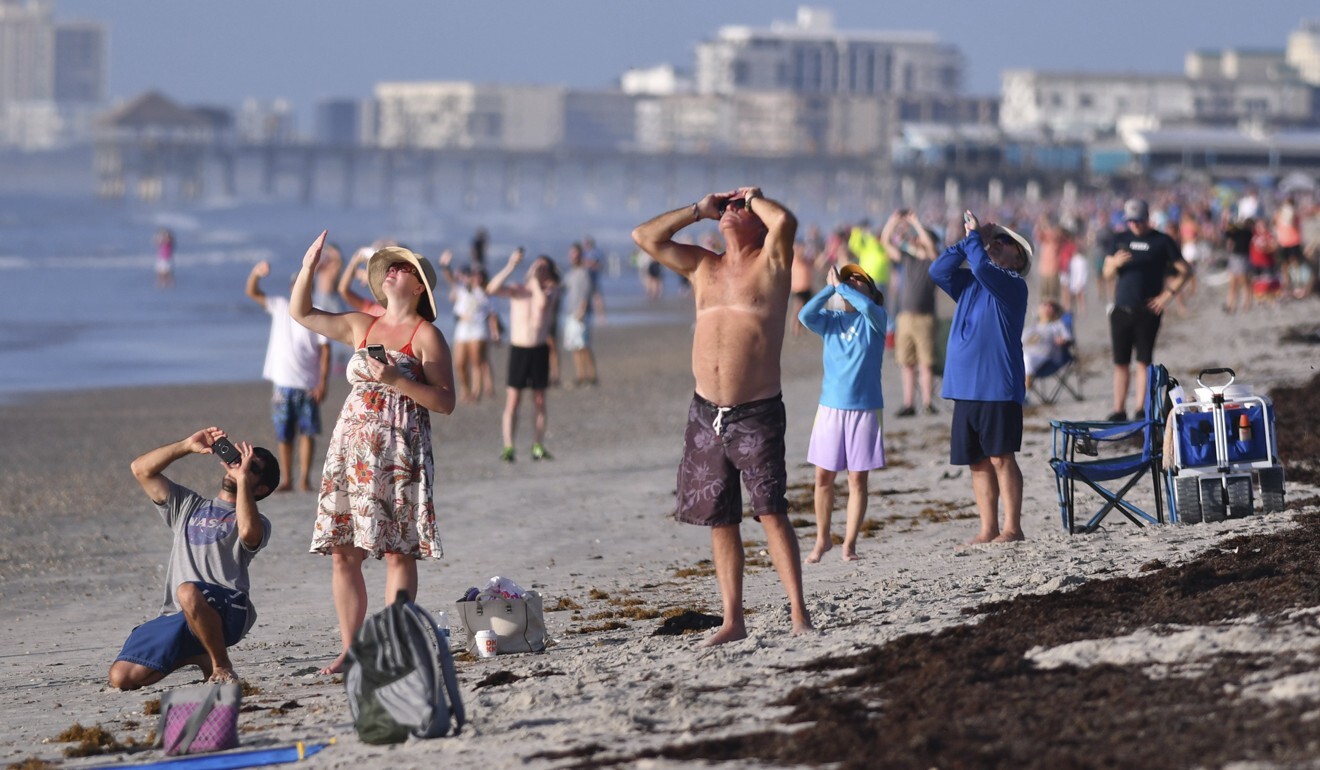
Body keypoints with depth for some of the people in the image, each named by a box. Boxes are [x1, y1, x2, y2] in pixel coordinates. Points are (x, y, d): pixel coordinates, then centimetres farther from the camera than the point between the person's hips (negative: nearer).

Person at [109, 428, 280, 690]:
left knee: (188, 592, -41)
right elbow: (141, 469, 19)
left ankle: (222, 665, -15)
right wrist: (188, 446, 11)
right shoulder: (189, 506, 27)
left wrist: (243, 478, -7)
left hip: (227, 613, -5)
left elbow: (248, 531, -17)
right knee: (121, 678, -12)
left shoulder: (256, 523, 10)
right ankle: (198, 655, 14)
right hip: (175, 616, 5)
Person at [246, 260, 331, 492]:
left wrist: (322, 383, -11)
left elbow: (325, 351, -5)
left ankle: (305, 478, 0)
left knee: (307, 432, -4)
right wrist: (255, 273, -16)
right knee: (284, 435, 5)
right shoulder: (280, 307, 7)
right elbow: (252, 292, 5)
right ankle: (287, 480, 11)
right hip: (283, 383, 3)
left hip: (308, 385, -3)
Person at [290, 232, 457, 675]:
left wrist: (397, 380, -17)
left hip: (400, 451, -5)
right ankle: (349, 649, 5)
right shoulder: (361, 327, 16)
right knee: (343, 552, 1)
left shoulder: (426, 336, -1)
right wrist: (308, 268, 9)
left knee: (398, 551, -7)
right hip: (351, 449, 5)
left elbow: (445, 402, -7)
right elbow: (301, 313, 23)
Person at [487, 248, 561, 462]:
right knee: (512, 401, -7)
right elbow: (492, 289, -17)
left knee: (539, 402, 5)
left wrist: (535, 280, -15)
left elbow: (543, 303, -22)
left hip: (540, 350, 1)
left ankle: (538, 447, 11)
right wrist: (511, 266, -22)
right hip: (518, 349, -1)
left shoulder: (550, 290, 1)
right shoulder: (516, 289, 2)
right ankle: (508, 448, -9)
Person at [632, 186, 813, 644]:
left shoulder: (769, 263, 1)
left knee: (772, 512, -11)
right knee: (721, 520, 6)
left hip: (757, 413, -5)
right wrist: (699, 209, 13)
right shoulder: (703, 267, 16)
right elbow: (645, 237, 14)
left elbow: (785, 221, -20)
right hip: (706, 413, 5)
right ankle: (733, 620, 10)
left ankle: (799, 613, -10)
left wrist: (753, 198, 0)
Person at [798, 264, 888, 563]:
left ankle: (849, 543, 10)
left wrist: (842, 286, -12)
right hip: (831, 407, 2)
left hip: (865, 409, -2)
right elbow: (805, 315, -12)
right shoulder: (831, 321, 8)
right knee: (823, 476, 4)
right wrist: (830, 287, -10)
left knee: (857, 479, 1)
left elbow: (867, 307, -22)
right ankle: (822, 539, 19)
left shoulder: (875, 320, 1)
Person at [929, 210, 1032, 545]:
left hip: (998, 388, -7)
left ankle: (1012, 528, -2)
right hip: (966, 388, 7)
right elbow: (938, 270, 7)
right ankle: (988, 529, 12)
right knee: (978, 462, 7)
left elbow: (983, 269, -21)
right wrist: (968, 240, 2)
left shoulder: (1013, 285, -5)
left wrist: (975, 236, -6)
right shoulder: (969, 284, 17)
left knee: (1001, 458, -6)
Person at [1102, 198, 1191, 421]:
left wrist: (1168, 294, -8)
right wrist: (1116, 263, -11)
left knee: (1144, 361, -2)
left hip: (1147, 311, -3)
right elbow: (1107, 273, 11)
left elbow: (1184, 270, 1)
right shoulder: (1120, 239, 11)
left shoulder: (1162, 242, 0)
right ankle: (1119, 410, 8)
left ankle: (1141, 409, 2)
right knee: (1120, 361, 3)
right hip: (1121, 309, 3)